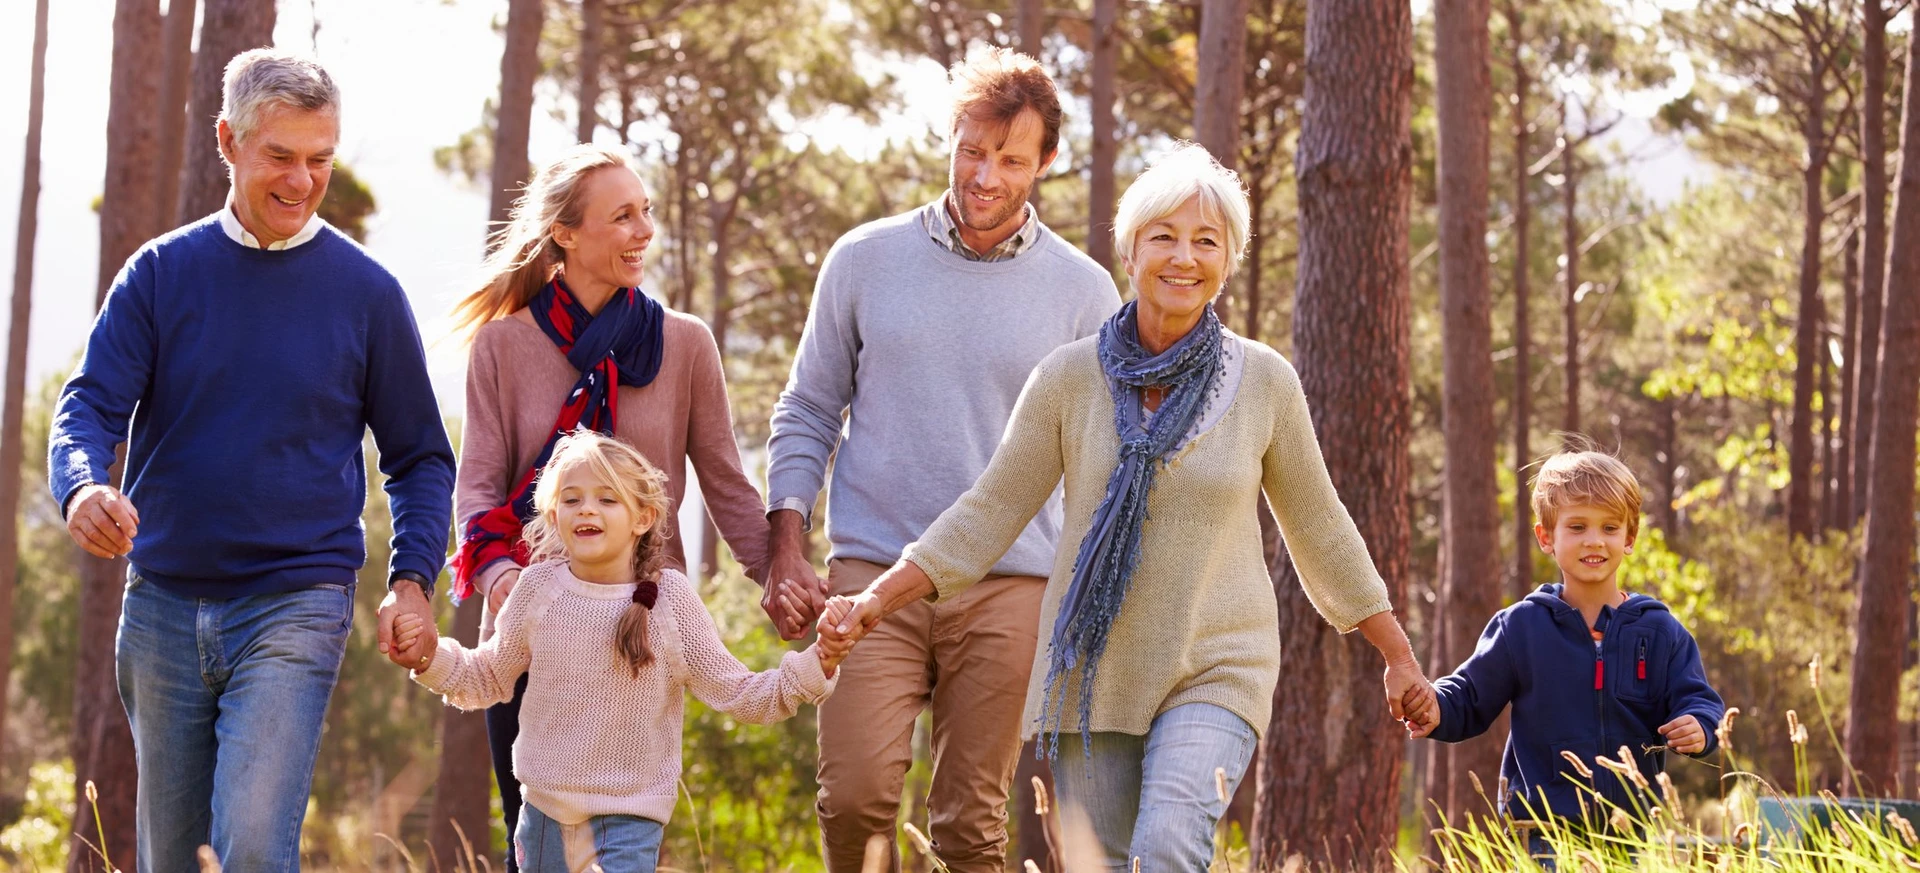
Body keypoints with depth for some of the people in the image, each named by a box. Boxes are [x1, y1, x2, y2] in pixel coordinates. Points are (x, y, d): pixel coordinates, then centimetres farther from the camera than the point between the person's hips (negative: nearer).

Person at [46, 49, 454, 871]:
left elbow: (420, 457, 9)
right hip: (162, 607, 3)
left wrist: (413, 579, -7)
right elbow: (91, 406, -2)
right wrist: (82, 488, -25)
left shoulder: (366, 292, 1)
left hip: (295, 607, -3)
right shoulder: (161, 272, 4)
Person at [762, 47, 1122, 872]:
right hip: (871, 572, 0)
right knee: (854, 795, -13)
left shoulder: (1082, 291, 5)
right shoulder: (864, 259, 7)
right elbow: (807, 412, 11)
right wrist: (786, 549, 2)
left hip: (1009, 588, 0)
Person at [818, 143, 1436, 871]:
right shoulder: (1070, 378, -2)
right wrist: (875, 601, -8)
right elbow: (989, 513, 2)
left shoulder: (1263, 382, -2)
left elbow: (1318, 529, 9)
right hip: (1093, 672, 2)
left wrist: (1400, 658, 14)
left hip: (1214, 673, -2)